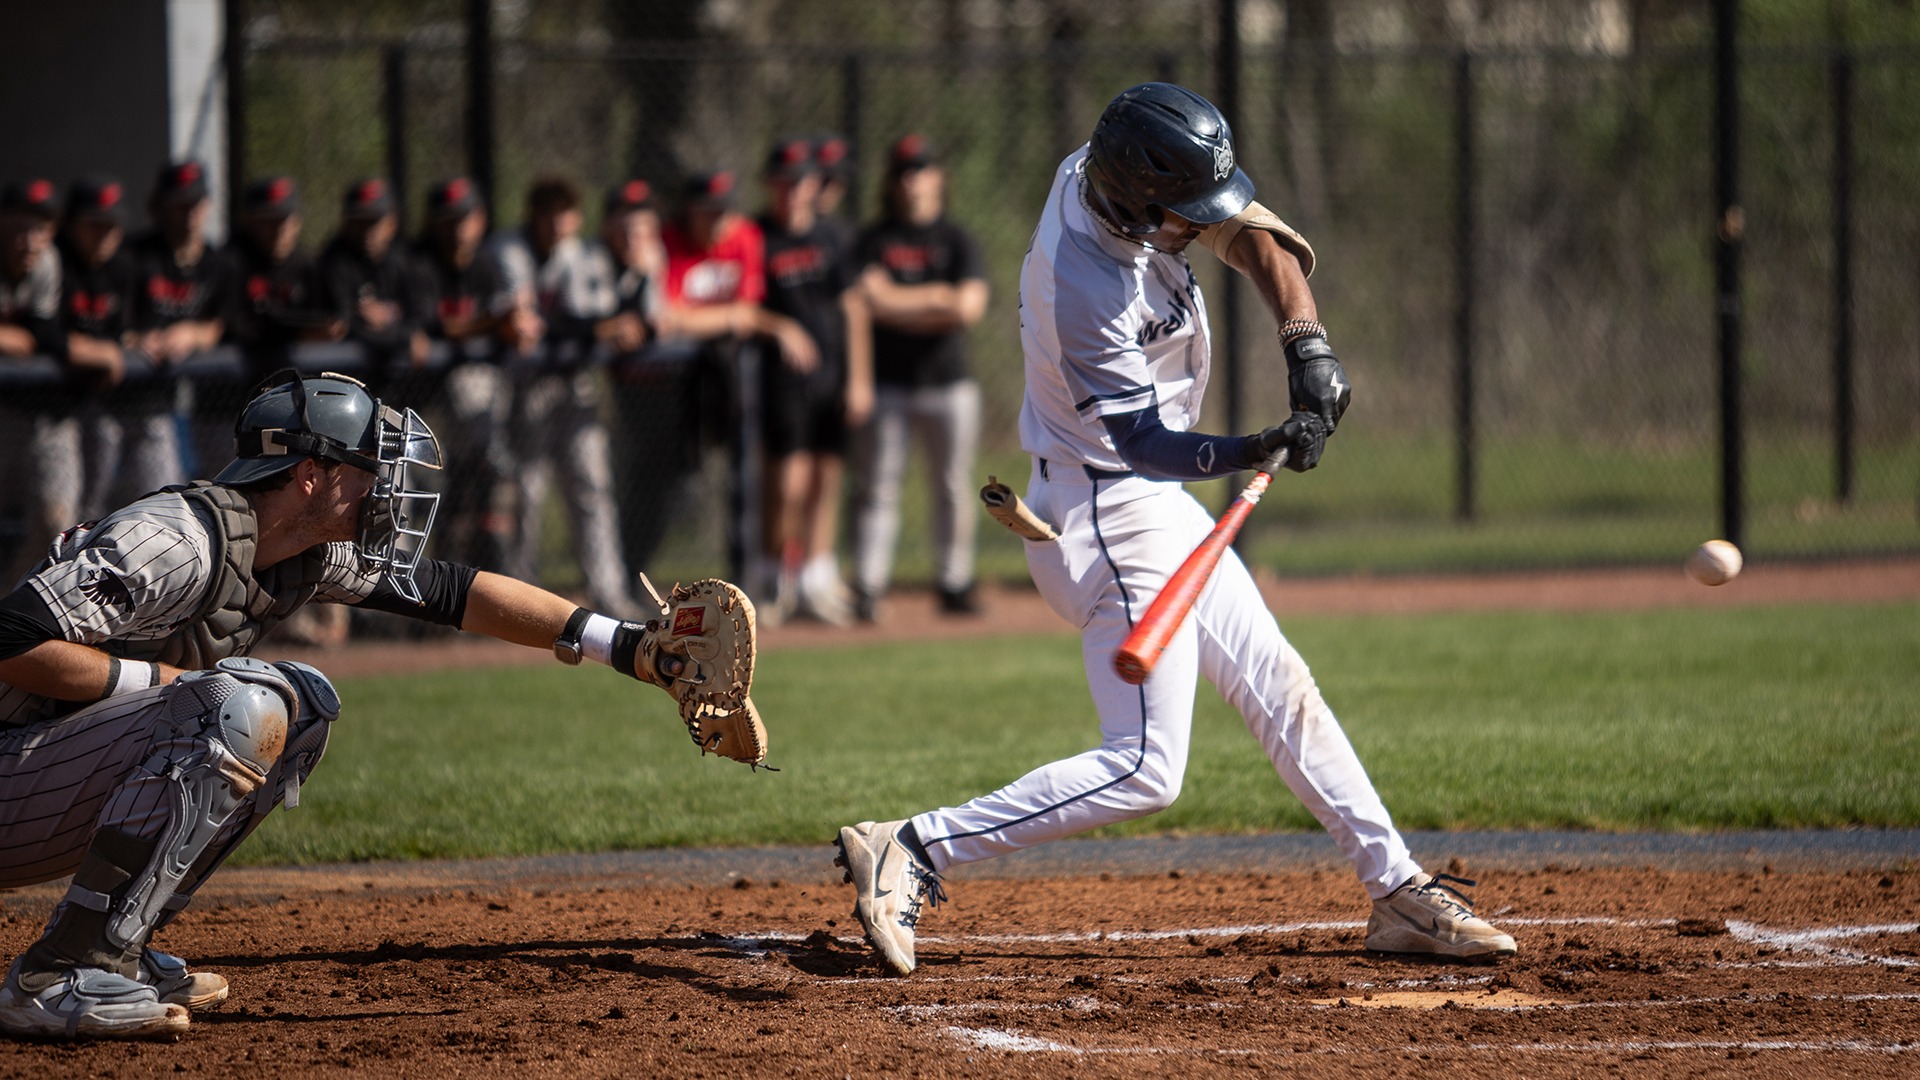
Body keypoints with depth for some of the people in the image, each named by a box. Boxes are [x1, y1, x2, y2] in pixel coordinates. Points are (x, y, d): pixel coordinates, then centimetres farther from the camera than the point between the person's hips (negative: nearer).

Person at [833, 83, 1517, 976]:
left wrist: (1307, 345, -12)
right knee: (1144, 769, -11)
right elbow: (1146, 441, -27)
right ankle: (911, 852, -10)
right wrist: (1252, 453, -44)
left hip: (1153, 504, 10)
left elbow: (1250, 232, 1)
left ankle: (1397, 887, 24)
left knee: (1280, 690, 15)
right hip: (1112, 515, -10)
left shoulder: (1103, 173, -8)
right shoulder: (1083, 289, -32)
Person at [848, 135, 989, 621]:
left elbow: (970, 307, -8)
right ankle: (867, 588, -5)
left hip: (947, 383, 1)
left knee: (953, 485, 3)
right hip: (886, 383, -1)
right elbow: (872, 298, -9)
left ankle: (954, 584, 11)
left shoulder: (957, 242, 6)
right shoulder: (873, 241, 6)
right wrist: (935, 298, -7)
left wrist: (900, 306, -9)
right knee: (878, 485, -4)